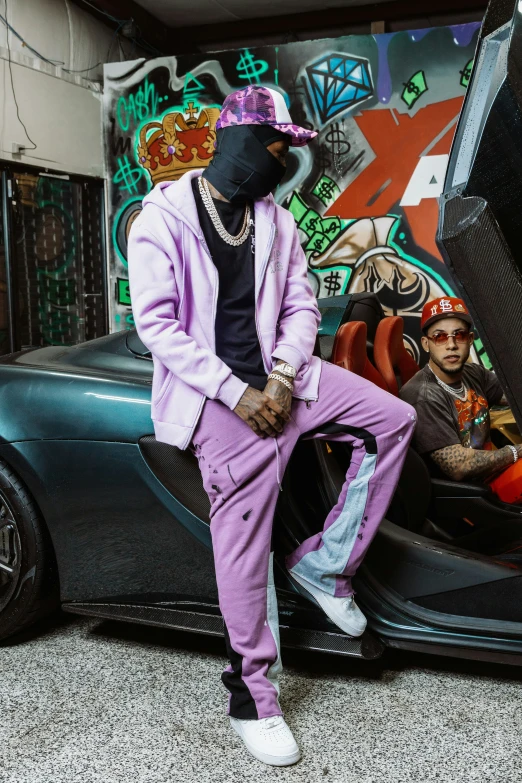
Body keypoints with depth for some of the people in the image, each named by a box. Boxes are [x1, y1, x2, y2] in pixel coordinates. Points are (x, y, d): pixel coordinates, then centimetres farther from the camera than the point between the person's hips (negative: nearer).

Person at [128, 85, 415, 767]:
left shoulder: (276, 221, 11)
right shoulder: (164, 216, -6)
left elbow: (301, 306, 10)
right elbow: (156, 324, -12)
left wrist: (282, 378, -10)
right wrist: (236, 392, -18)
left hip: (275, 377, 6)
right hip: (217, 394, -6)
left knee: (394, 419, -5)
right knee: (244, 544, -9)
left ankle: (324, 564, 4)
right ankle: (252, 699, 8)